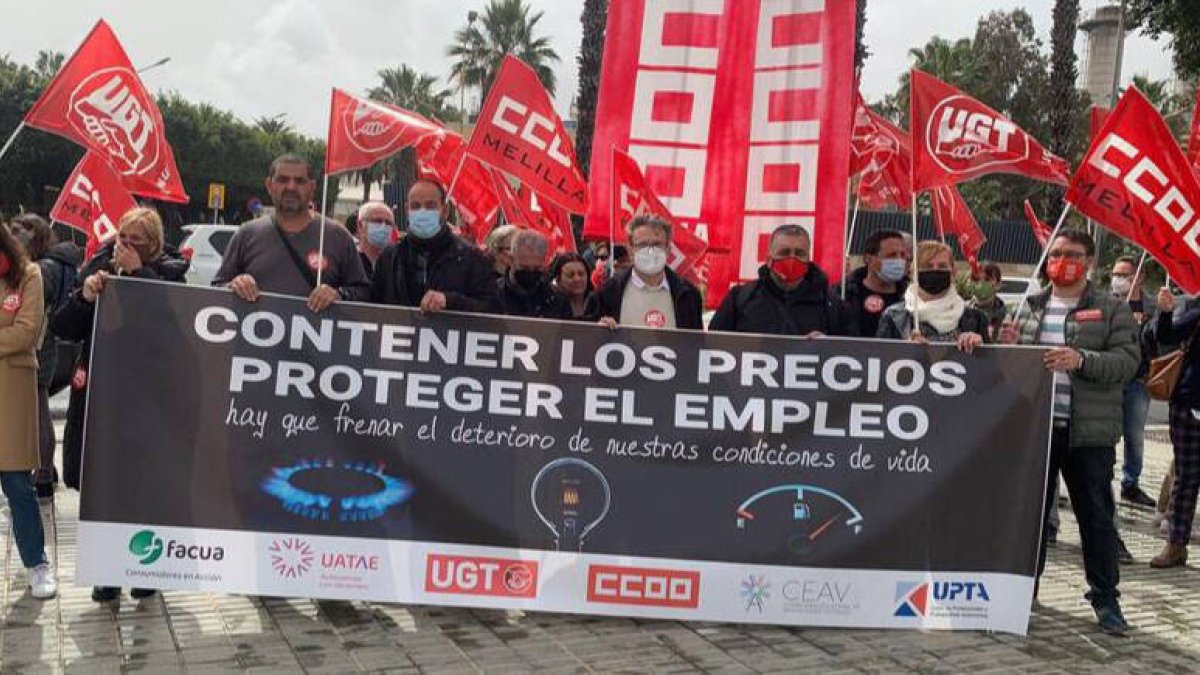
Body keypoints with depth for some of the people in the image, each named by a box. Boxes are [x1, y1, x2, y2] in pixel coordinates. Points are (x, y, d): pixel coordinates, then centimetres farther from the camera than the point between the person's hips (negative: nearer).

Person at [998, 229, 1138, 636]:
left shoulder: (1112, 311, 2)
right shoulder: (1030, 307, 13)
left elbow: (1127, 362, -9)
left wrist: (1081, 360, -24)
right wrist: (1007, 346, -4)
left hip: (1089, 432, -3)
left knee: (1096, 514, 3)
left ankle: (1105, 598, 14)